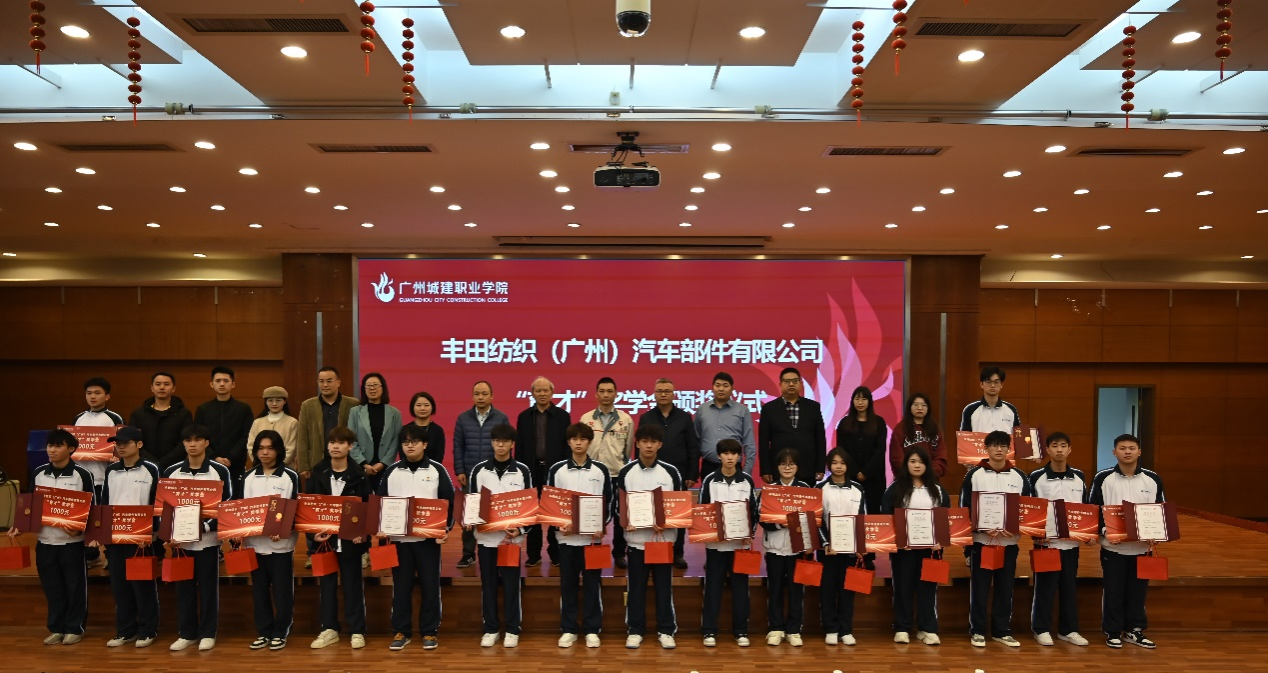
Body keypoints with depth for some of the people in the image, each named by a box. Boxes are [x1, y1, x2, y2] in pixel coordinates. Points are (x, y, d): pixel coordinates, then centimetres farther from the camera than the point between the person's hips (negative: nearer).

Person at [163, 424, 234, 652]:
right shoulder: (171, 472, 5)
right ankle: (186, 633, 22)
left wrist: (205, 526, -16)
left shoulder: (220, 471, -3)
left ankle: (207, 633, 17)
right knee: (184, 587, 10)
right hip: (180, 539, 3)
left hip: (208, 539, -2)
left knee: (208, 587, 5)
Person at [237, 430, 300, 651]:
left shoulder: (290, 476, -3)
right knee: (259, 589, 10)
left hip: (281, 542, -3)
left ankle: (280, 632, 14)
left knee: (282, 589, 3)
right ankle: (263, 632, 21)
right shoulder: (248, 477, 9)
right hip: (255, 541, 4)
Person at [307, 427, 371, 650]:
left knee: (352, 584, 5)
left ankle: (357, 630, 14)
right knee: (326, 583, 10)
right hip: (324, 537, 2)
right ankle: (329, 628, 22)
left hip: (350, 537, -2)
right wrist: (313, 531, -10)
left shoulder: (359, 475, -4)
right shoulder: (318, 474, 1)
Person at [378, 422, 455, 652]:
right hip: (398, 537, 2)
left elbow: (449, 502, 0)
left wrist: (446, 529, -10)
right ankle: (401, 631, 19)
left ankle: (430, 631, 15)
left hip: (429, 537, -2)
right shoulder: (391, 471, 6)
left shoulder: (437, 470, 0)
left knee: (430, 584, 4)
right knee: (401, 585, 7)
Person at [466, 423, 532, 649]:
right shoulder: (479, 470, 3)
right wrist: (469, 522, -10)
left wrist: (521, 529, -12)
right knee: (488, 584, 8)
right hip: (486, 535, 1)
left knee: (511, 584, 5)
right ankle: (490, 629, 19)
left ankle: (512, 630, 15)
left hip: (512, 536, -1)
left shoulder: (522, 470, 0)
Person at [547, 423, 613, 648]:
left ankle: (592, 629, 15)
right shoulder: (557, 469, 2)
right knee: (567, 584, 7)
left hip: (593, 536, 0)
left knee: (592, 583, 5)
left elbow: (609, 501, 5)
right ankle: (568, 629, 17)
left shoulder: (601, 470, 1)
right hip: (566, 535, 0)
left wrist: (602, 527, -8)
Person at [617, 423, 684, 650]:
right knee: (635, 587, 8)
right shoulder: (625, 472, 0)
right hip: (636, 539, 0)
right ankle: (635, 630, 19)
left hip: (663, 539, 0)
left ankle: (666, 630, 19)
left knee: (664, 587, 7)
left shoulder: (671, 472, 0)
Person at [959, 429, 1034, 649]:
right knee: (980, 587, 2)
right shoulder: (974, 474, -1)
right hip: (981, 540, -2)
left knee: (1005, 588, 9)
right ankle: (977, 631, 12)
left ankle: (1002, 631, 20)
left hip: (1009, 541, 2)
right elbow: (964, 507, -2)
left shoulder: (1019, 476, 6)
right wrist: (983, 528, -15)